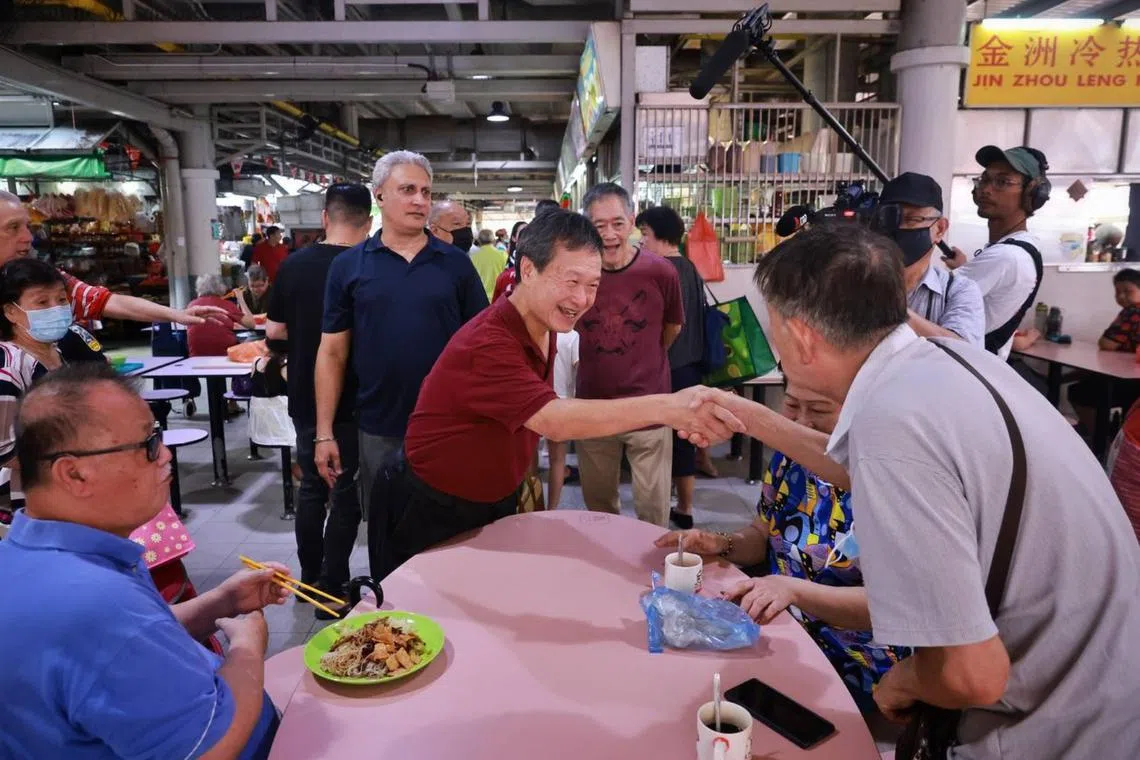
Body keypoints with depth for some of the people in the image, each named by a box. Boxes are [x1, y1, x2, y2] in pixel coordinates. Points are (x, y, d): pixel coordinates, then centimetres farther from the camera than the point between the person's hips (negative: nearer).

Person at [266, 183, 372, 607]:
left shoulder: (293, 264, -2)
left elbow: (274, 330, 3)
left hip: (304, 398, 5)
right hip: (351, 402, -4)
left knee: (311, 485, 18)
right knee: (346, 492, 6)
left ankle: (309, 577, 29)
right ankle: (332, 587, 10)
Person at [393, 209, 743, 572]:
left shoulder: (543, 326, -3)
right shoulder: (488, 343, -32)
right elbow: (554, 421, -44)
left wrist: (522, 479, 1)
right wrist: (663, 407, -54)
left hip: (499, 503, 8)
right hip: (441, 513, -7)